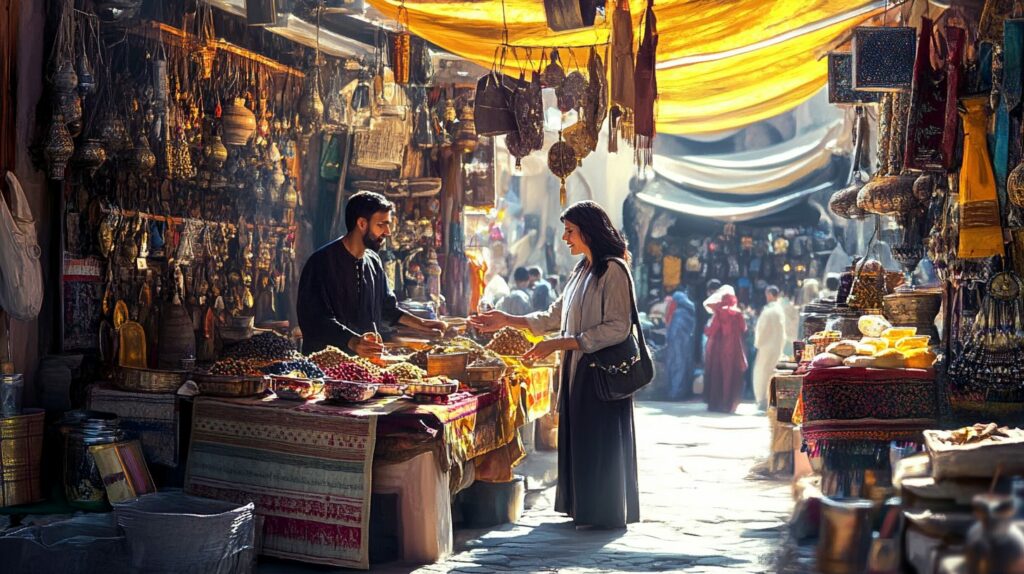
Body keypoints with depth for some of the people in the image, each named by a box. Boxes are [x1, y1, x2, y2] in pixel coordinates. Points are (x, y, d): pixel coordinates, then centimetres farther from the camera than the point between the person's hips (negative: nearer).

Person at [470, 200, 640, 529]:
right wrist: (507, 321, 14)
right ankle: (583, 507, 21)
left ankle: (604, 512, 8)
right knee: (577, 437, 12)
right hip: (577, 369, 9)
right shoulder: (582, 271, 16)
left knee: (599, 439, -2)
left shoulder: (613, 270, -12)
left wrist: (558, 344, -21)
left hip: (602, 371, -9)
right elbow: (555, 317, 21)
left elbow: (617, 328, -20)